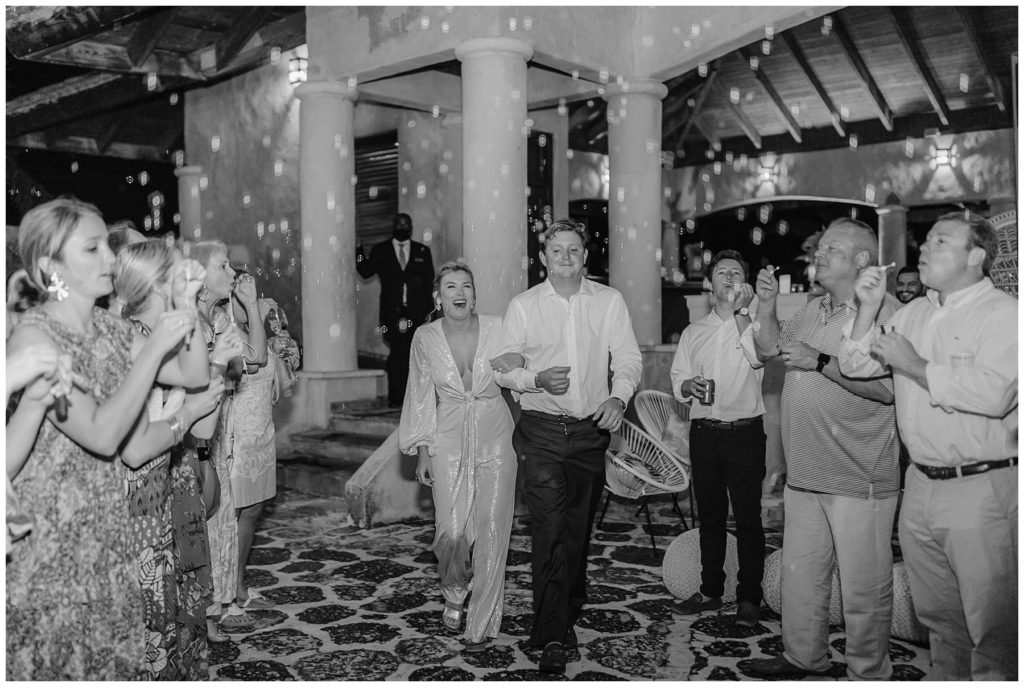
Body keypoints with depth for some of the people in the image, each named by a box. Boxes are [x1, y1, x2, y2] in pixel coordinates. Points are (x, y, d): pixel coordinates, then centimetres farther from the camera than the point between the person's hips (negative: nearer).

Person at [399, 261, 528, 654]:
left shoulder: (497, 329, -5)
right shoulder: (425, 338, -1)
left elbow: (514, 378, 8)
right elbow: (421, 398, 6)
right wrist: (422, 453, 6)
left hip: (495, 437, 0)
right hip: (449, 441, 0)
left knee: (491, 531, -1)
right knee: (452, 531, -6)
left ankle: (482, 623, 15)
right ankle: (454, 594, 28)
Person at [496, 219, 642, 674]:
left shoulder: (609, 301, 5)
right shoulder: (523, 306, 2)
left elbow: (628, 357, 2)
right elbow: (504, 366, 4)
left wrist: (618, 396, -17)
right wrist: (536, 378, -16)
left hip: (592, 430, 2)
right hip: (542, 431, -2)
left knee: (579, 530, 11)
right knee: (550, 530, -9)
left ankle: (568, 617, 30)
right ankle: (552, 637, -5)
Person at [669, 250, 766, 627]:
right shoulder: (693, 332, 13)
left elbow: (761, 358, -19)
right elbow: (677, 381, 14)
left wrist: (741, 313, -22)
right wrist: (689, 386, -8)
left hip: (745, 432, -3)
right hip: (704, 432, 3)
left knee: (748, 517, 0)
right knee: (710, 515, 12)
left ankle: (749, 598, 12)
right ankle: (710, 590, 25)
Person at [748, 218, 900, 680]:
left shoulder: (884, 313, -12)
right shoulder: (813, 310, 13)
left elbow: (888, 386, -24)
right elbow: (769, 348, 21)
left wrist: (820, 361, -23)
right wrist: (767, 305, 6)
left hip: (859, 483, -8)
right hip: (804, 475, 8)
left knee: (863, 588, 4)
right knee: (799, 574, 18)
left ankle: (868, 674, 21)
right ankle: (803, 657, 34)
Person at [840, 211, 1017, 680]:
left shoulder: (1003, 313, -9)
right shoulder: (913, 313, 13)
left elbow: (993, 392, -25)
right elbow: (856, 366, 13)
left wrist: (912, 365, -15)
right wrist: (868, 309, -1)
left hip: (982, 487, -7)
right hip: (921, 483, 7)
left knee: (991, 623, 2)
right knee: (937, 615, 19)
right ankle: (945, 677, 35)